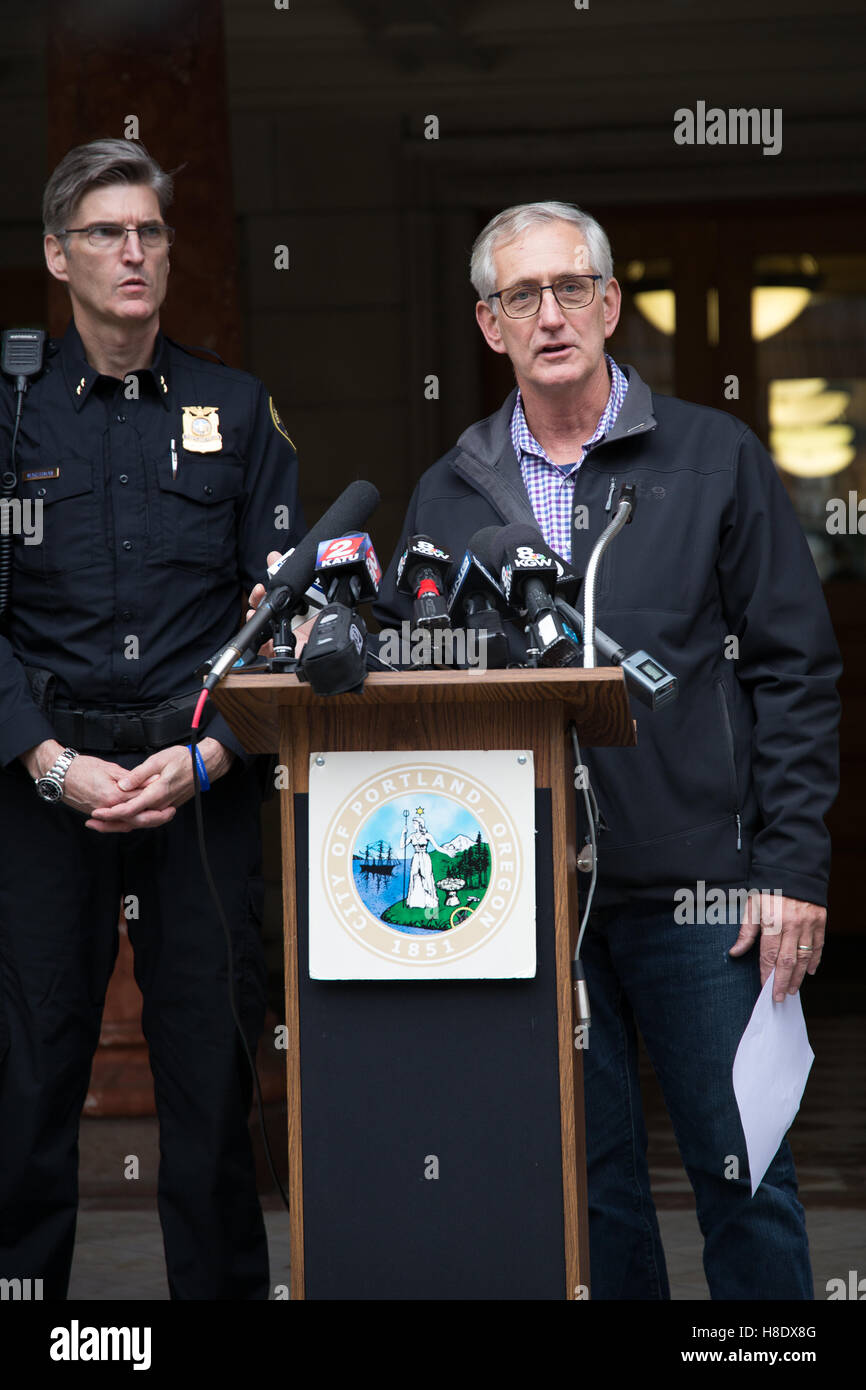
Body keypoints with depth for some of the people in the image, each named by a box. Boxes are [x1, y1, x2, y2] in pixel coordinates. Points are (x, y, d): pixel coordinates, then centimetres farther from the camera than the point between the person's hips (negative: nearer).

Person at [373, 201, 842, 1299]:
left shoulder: (716, 458, 3)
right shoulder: (450, 492, 11)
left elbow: (795, 671, 1)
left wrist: (793, 869, -6)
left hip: (696, 888, -2)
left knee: (740, 1169, 2)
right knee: (586, 1175, 9)